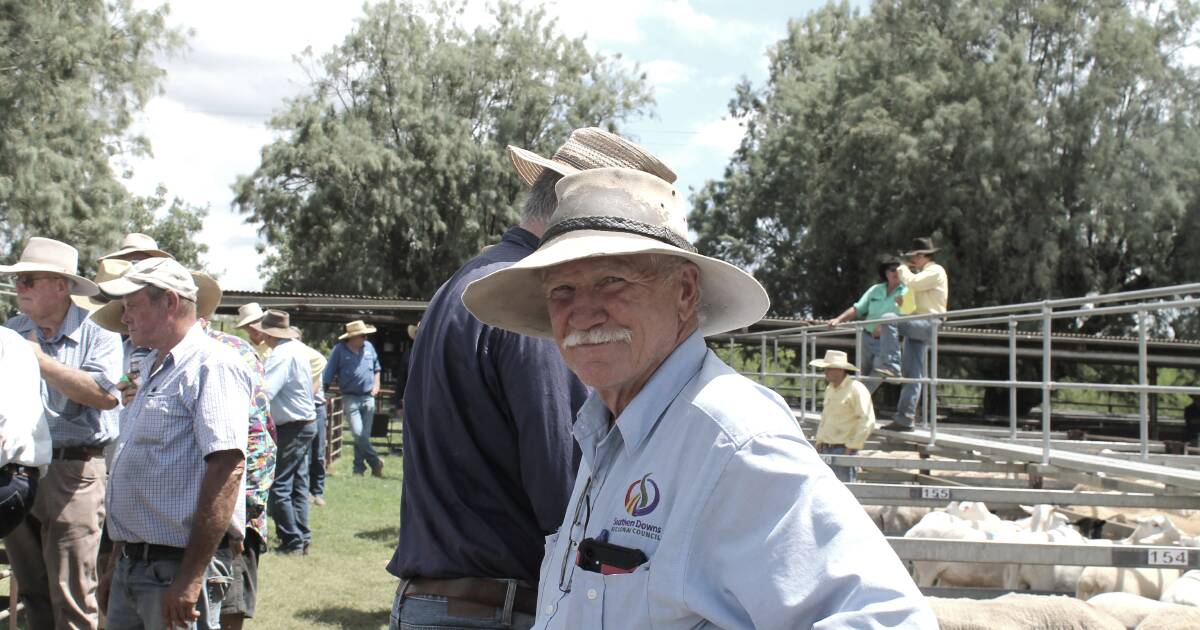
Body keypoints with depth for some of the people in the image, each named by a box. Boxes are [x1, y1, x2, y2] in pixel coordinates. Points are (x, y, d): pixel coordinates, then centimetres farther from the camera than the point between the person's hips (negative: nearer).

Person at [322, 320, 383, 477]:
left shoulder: (368, 347, 5)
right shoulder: (339, 350, -7)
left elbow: (376, 367, 22)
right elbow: (328, 376, -5)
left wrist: (376, 384, 9)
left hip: (368, 398, 4)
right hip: (350, 398, -4)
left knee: (364, 435, 6)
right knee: (358, 433, -15)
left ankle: (358, 467, 17)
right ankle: (375, 462, -1)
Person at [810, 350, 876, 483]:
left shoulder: (856, 389, -10)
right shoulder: (829, 389, 15)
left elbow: (867, 421, -15)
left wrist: (851, 447, -15)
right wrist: (819, 441, 16)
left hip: (844, 449, -8)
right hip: (826, 449, 8)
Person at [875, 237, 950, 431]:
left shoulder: (935, 271, -4)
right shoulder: (926, 273, 28)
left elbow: (912, 282, -18)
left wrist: (903, 270, -1)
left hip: (928, 324, -10)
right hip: (918, 327, 10)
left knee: (889, 319, -29)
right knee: (912, 375, 4)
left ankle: (891, 365, -32)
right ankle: (904, 419, 1)